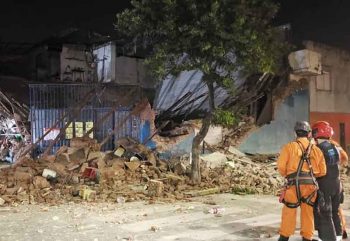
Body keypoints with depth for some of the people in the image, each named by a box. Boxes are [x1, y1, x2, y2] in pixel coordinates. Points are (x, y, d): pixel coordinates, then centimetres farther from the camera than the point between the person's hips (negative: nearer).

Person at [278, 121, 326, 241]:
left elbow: (281, 166, -7)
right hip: (311, 184, 3)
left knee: (289, 211, 9)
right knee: (308, 212, 14)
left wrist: (287, 175, 13)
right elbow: (322, 171, 10)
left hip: (294, 184, -3)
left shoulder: (289, 147, 0)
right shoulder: (316, 149, 10)